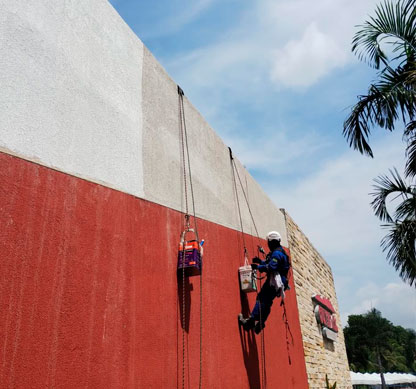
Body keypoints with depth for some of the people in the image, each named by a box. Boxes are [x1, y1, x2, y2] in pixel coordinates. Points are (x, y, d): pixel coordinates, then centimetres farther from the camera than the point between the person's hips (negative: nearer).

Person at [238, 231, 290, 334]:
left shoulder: (276, 253, -13)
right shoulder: (280, 252, 22)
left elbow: (271, 267, -24)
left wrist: (258, 267, -15)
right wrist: (261, 261, 16)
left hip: (274, 281, -11)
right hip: (277, 282, 11)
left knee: (261, 299, -17)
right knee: (266, 302, 11)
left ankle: (251, 321, -24)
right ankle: (260, 323, 12)